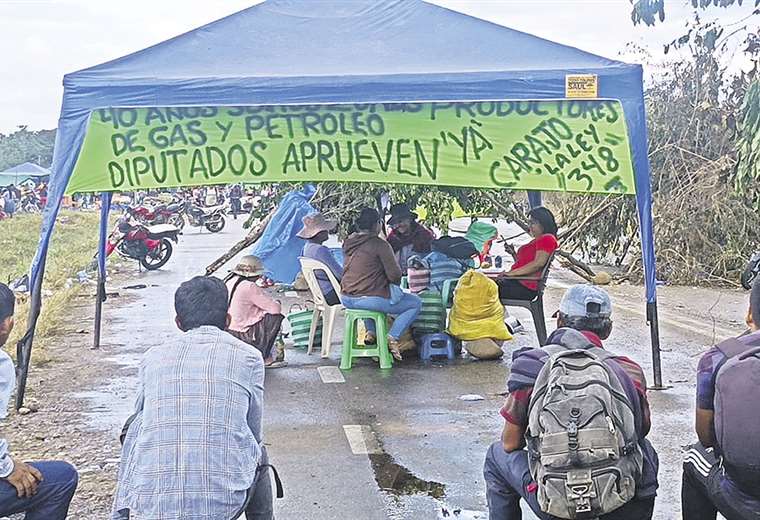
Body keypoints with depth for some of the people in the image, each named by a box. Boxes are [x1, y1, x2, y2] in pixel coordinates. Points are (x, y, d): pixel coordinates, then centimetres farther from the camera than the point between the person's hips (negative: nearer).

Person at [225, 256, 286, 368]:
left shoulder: (228, 281, 6)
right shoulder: (250, 287, -18)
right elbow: (276, 308, -15)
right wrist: (277, 304, 7)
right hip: (242, 336, -9)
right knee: (276, 317, 0)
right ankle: (266, 357, 6)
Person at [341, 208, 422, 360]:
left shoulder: (348, 242, 9)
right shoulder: (380, 244, -13)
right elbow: (395, 276, -14)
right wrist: (395, 280, 10)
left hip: (347, 299, 8)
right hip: (370, 298, -8)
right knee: (416, 303, 7)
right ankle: (393, 338, -2)